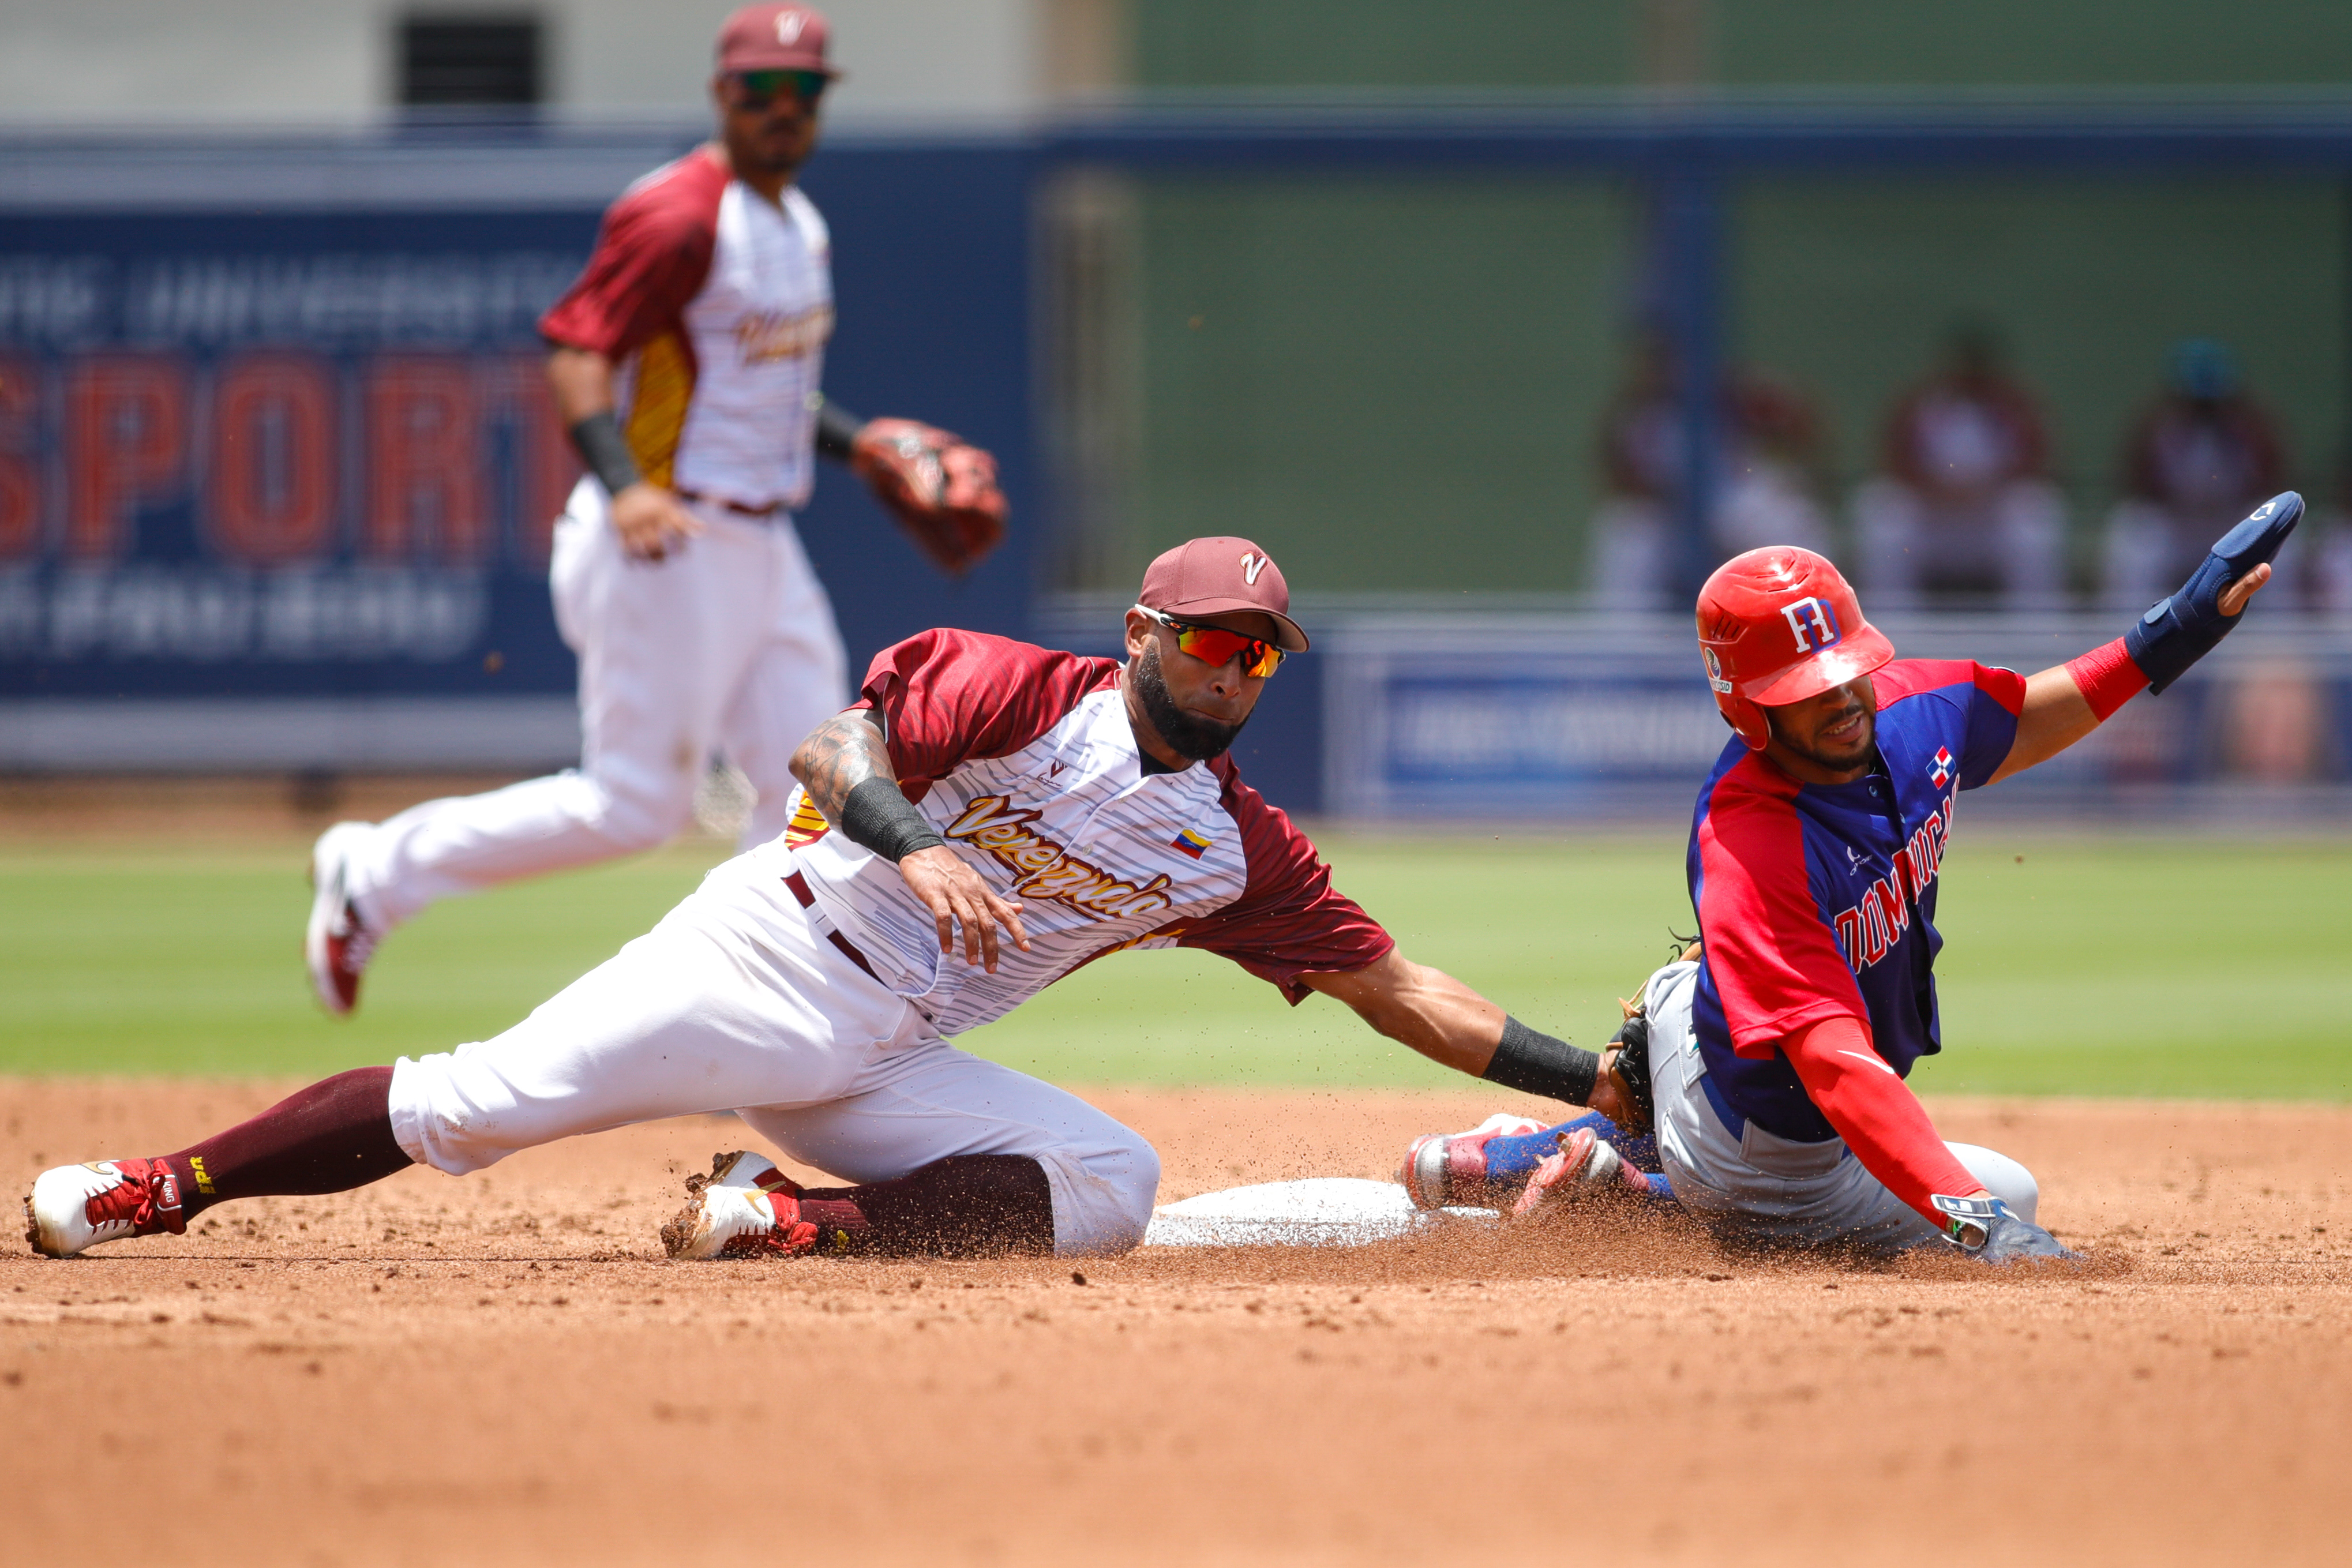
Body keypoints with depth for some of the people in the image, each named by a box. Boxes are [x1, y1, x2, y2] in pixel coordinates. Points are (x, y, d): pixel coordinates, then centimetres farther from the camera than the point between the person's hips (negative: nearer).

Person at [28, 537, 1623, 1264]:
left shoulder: (1240, 850, 7)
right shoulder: (1021, 693, -7)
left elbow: (1403, 993, 8)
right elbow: (829, 751, -14)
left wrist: (1596, 1077, 1)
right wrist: (911, 846, -33)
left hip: (888, 1067, 5)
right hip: (770, 956, -5)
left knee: (1108, 1180, -17)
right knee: (476, 1104, -16)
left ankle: (801, 1224, -20)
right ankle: (156, 1189, -7)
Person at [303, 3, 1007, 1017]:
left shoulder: (800, 224, 15)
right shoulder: (680, 217, -15)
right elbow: (576, 352, -22)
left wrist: (858, 443, 18)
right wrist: (623, 485, -35)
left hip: (764, 551, 9)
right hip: (666, 547, -9)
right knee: (635, 804, -6)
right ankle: (375, 874, 10)